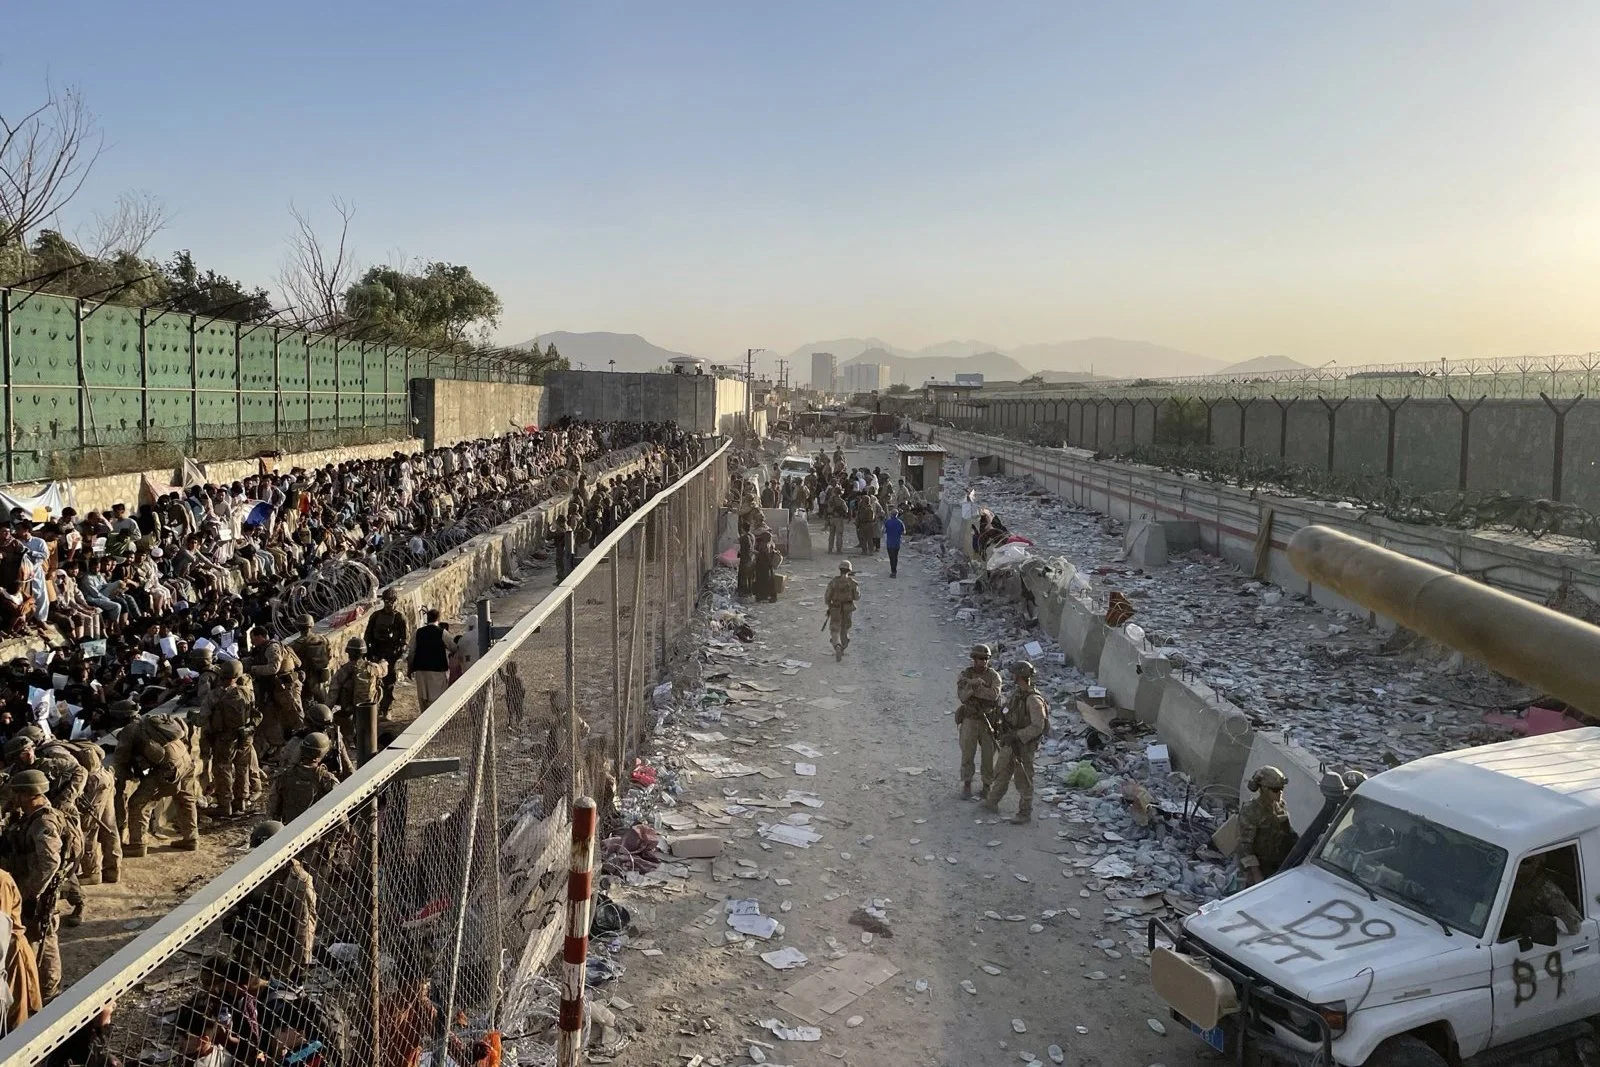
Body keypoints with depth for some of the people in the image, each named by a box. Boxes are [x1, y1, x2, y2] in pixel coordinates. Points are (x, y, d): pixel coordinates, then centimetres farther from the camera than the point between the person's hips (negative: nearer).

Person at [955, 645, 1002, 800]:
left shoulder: (994, 676, -5)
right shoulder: (964, 676, -5)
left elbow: (994, 694, -23)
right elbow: (963, 697, -18)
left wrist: (972, 687, -25)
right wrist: (975, 684, -32)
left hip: (989, 721, 0)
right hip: (969, 720, 0)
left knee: (988, 755, 6)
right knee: (967, 754, 3)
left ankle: (987, 786, 22)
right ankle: (966, 786, 18)